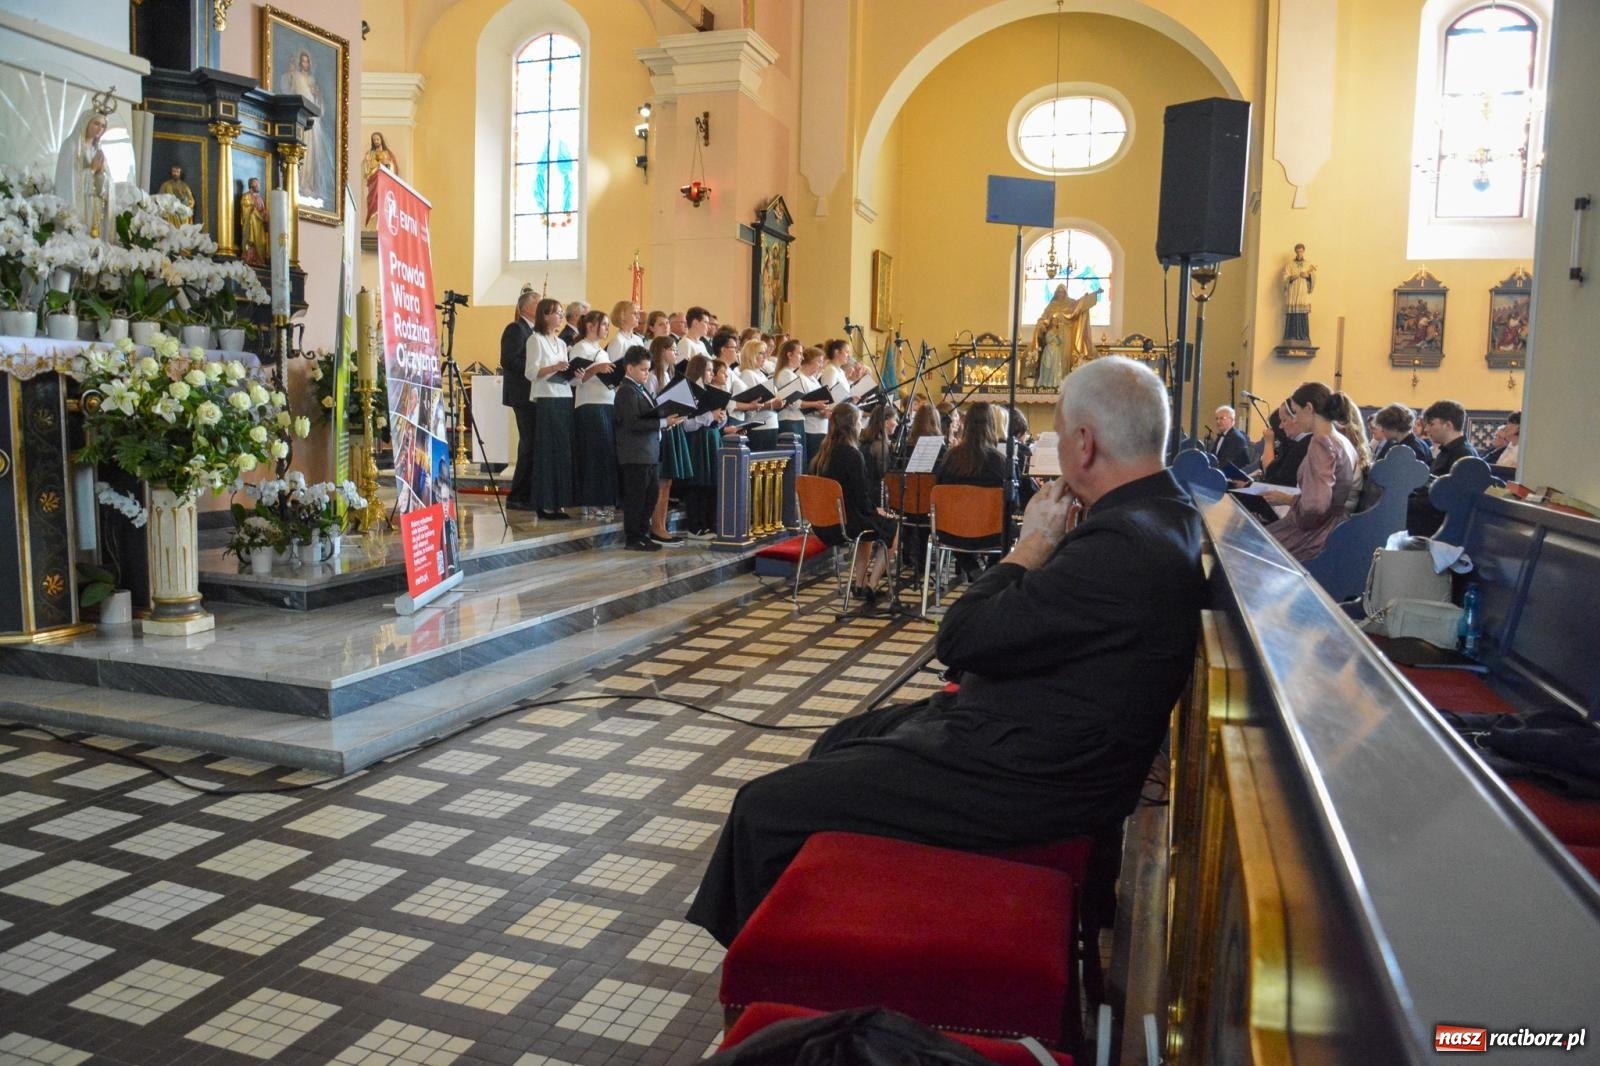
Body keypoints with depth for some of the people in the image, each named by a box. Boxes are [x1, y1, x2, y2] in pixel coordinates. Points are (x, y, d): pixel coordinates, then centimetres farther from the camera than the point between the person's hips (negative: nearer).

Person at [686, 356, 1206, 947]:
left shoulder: (1121, 545, -29)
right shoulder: (1166, 513, 5)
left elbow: (960, 640, -23)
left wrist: (1033, 541, -12)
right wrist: (1049, 542, -2)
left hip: (1022, 779, -11)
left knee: (764, 808, -6)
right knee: (843, 741, 24)